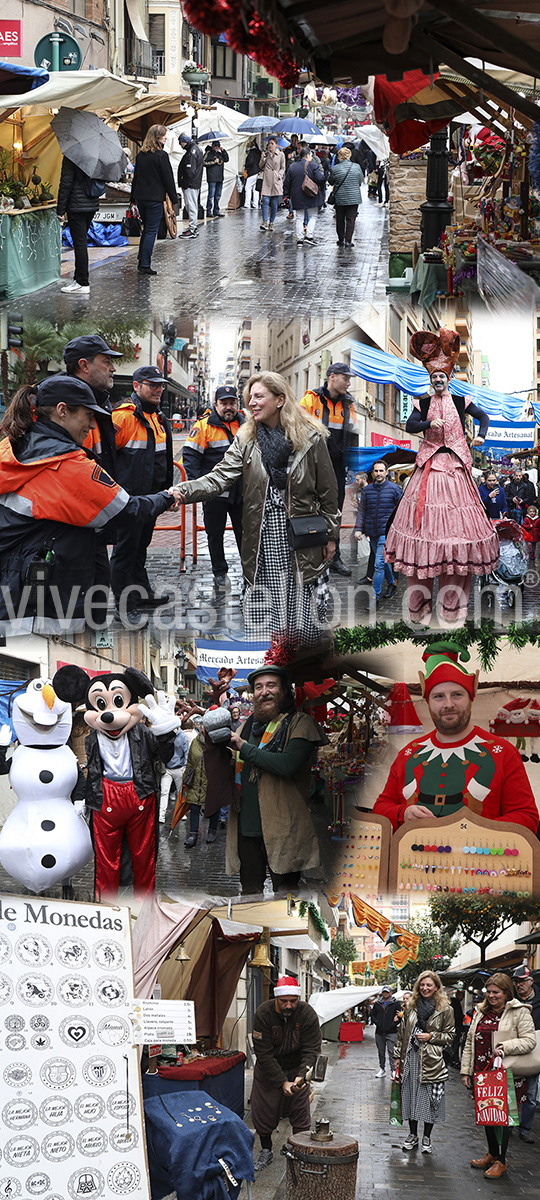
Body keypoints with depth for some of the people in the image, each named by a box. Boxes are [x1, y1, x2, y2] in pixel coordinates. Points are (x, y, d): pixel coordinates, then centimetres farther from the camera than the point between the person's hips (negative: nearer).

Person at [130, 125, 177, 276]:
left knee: (146, 228, 18)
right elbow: (168, 179, -10)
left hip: (140, 197, 7)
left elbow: (135, 177, 14)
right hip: (155, 198, -7)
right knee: (151, 231, -3)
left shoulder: (140, 154, 9)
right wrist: (174, 198, -3)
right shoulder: (161, 155, -12)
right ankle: (145, 265, -4)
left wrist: (133, 197, 21)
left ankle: (142, 262, 20)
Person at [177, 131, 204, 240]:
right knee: (192, 205, 16)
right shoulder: (197, 148, 16)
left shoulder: (192, 152, -17)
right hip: (195, 184, 11)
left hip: (190, 185, -11)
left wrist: (184, 183, -15)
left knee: (191, 205, -7)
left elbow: (190, 171, -22)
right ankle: (193, 227, 23)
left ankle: (192, 230, -5)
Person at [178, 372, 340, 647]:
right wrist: (184, 491, -23)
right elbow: (220, 478, -6)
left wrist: (330, 535, 4)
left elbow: (327, 490, 2)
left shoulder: (311, 437, -4)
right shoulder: (246, 439, 4)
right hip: (262, 538, 2)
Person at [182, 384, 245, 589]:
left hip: (242, 492, 3)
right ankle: (219, 572, 20)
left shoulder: (245, 424, 7)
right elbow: (190, 456, -9)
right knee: (215, 534, 7)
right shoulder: (204, 426, -8)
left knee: (245, 532, 11)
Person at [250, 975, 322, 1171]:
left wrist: (302, 1076, -41)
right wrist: (282, 1082, -32)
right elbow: (264, 1054, -25)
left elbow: (311, 1051, -23)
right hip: (268, 1067, 0)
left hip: (297, 1068, 0)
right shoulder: (263, 1013, -25)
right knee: (263, 1109, 5)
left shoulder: (308, 1014, -23)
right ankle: (266, 1150, 25)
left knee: (300, 1111, 1)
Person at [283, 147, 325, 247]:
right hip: (311, 197, -3)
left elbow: (287, 182, 8)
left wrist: (287, 195, 15)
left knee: (299, 218, 8)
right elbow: (320, 178, -16)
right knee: (313, 216, 8)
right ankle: (309, 235, -5)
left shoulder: (292, 167, 7)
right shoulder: (313, 165, -7)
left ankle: (299, 239, 4)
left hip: (297, 197, 4)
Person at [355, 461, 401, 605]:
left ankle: (376, 596, -8)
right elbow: (362, 511, 11)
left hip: (387, 532, -5)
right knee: (383, 561, 17)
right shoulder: (367, 490, 8)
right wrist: (359, 529, 1)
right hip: (372, 533, 5)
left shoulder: (394, 489, -2)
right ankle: (391, 584, 37)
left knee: (379, 563, -11)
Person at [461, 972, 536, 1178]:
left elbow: (529, 1041, -10)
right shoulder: (481, 1012, 12)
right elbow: (470, 1042, 15)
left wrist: (506, 1047, -24)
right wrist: (465, 1070, 11)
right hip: (481, 1073, 6)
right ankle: (492, 1153, 29)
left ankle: (501, 1161, 11)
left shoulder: (520, 1012, -5)